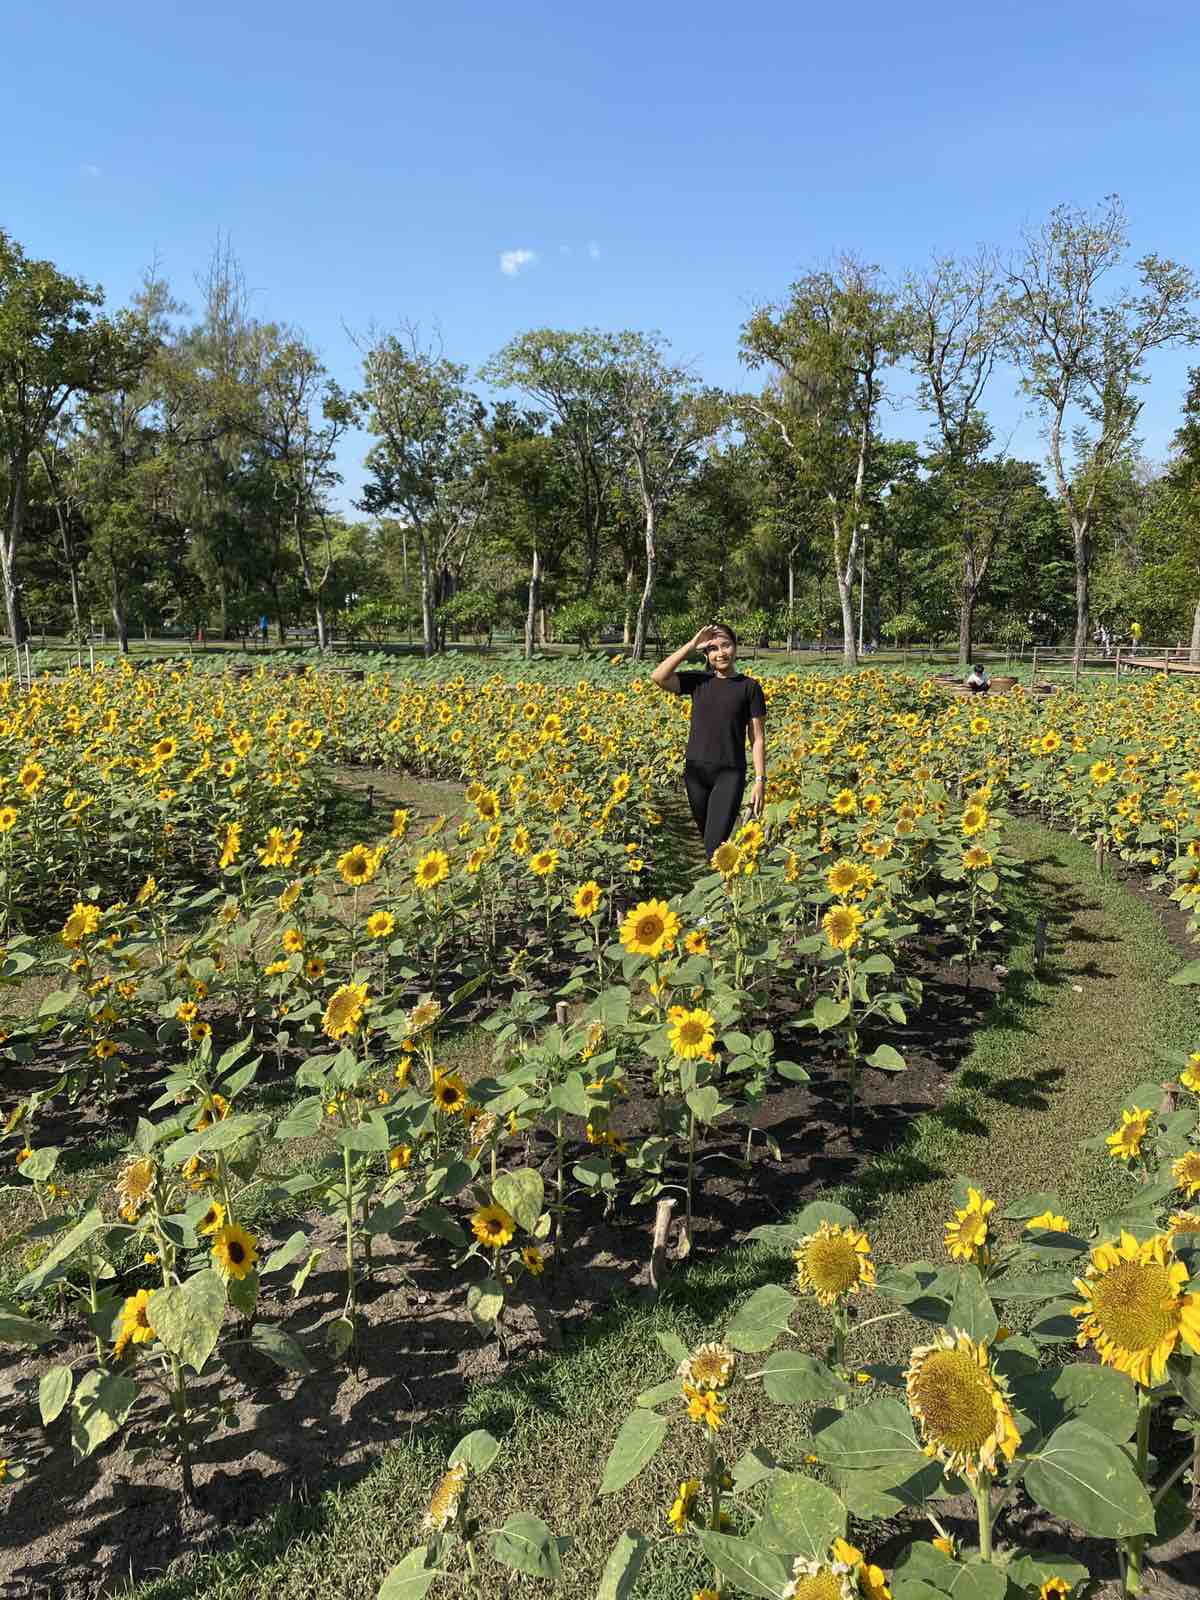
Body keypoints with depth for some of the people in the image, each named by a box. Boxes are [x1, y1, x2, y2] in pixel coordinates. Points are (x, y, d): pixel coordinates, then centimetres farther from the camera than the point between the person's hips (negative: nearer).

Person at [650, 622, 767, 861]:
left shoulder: (750, 687, 1)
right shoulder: (698, 681, 7)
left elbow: (758, 738, 0)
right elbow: (658, 677, -9)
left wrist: (760, 781, -6)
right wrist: (691, 645, -7)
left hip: (730, 774, -3)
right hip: (696, 772, 4)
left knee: (715, 846, -13)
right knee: (706, 838, 14)